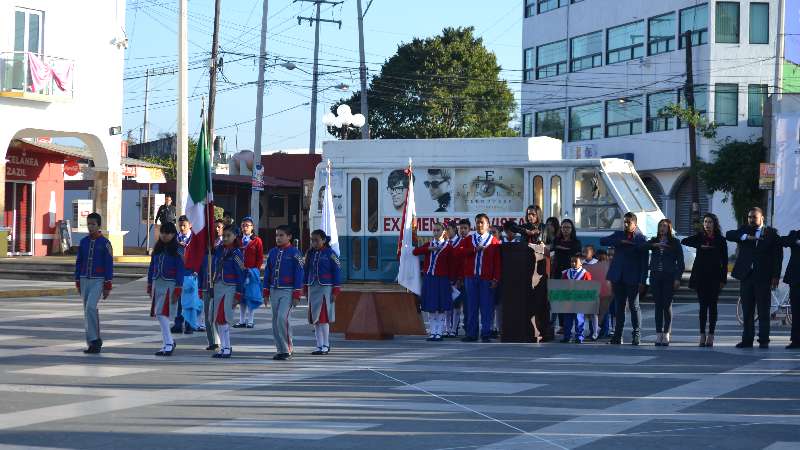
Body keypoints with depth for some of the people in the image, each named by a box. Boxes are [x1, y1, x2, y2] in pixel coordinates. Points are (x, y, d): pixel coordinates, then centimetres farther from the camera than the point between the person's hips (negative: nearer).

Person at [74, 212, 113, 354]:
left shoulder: (105, 243, -6)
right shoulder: (83, 242, 8)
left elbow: (109, 265, -7)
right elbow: (79, 262, 13)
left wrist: (108, 286, -10)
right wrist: (77, 282, 11)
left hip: (98, 281, -5)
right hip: (85, 280, 5)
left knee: (90, 307, -21)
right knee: (88, 311, 7)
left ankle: (93, 340, -17)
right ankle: (95, 342, 16)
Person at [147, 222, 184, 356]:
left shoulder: (177, 251, -6)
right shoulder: (157, 249, 11)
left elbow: (180, 271, -8)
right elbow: (152, 267, 17)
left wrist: (178, 290, -13)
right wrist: (149, 285, 15)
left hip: (170, 285, -7)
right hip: (157, 284, 7)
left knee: (162, 314, -14)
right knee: (159, 315, 10)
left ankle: (168, 344, -11)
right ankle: (169, 342, 23)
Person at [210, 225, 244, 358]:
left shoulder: (236, 253, -8)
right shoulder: (219, 250, 9)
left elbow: (241, 274, -8)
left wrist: (238, 294, -11)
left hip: (230, 287, -7)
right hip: (217, 286, 7)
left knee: (222, 318, -12)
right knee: (217, 319, 8)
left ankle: (226, 349, -6)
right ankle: (225, 347, 18)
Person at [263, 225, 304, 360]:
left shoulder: (294, 253, -6)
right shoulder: (273, 252, 10)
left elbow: (299, 274, -7)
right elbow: (267, 272, 15)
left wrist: (297, 295, -11)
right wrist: (266, 293, 11)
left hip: (288, 291, -6)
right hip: (274, 291, 6)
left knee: (282, 318, -19)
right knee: (276, 322, 6)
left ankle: (287, 349, -10)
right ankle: (281, 350, 14)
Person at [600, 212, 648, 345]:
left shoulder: (640, 238, 0)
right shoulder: (619, 235, 13)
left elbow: (644, 262, -3)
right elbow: (603, 241, -2)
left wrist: (642, 281, -10)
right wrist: (621, 242, -12)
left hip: (632, 279, -4)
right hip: (618, 278, 4)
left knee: (634, 306, 0)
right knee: (619, 307, 6)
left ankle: (636, 334, 6)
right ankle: (617, 335, 10)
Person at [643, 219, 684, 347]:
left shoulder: (675, 243, 3)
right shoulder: (654, 241, 10)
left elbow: (680, 262, 1)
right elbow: (642, 247, -8)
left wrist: (677, 278, -7)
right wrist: (654, 245, -23)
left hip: (669, 277, -3)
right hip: (656, 277, 3)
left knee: (667, 305, -3)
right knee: (658, 305, 3)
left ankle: (666, 334, 0)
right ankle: (658, 334, 5)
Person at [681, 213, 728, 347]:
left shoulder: (720, 240, 2)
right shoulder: (699, 237, 7)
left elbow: (724, 261, 1)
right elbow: (684, 241, -8)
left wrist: (723, 279, -4)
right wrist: (700, 245, -18)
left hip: (714, 277, -1)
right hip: (701, 277, 1)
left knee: (712, 306, 0)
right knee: (703, 306, 2)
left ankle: (710, 336, 3)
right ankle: (702, 335, 5)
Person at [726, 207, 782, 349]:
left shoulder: (771, 233, 4)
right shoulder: (744, 231, 12)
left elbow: (778, 255, 2)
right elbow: (729, 235, -5)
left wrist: (776, 276, -5)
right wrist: (746, 237, -18)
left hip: (763, 277, -3)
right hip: (746, 276, 3)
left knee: (764, 311, -1)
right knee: (747, 311, 5)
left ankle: (764, 341, 2)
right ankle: (747, 340, 8)